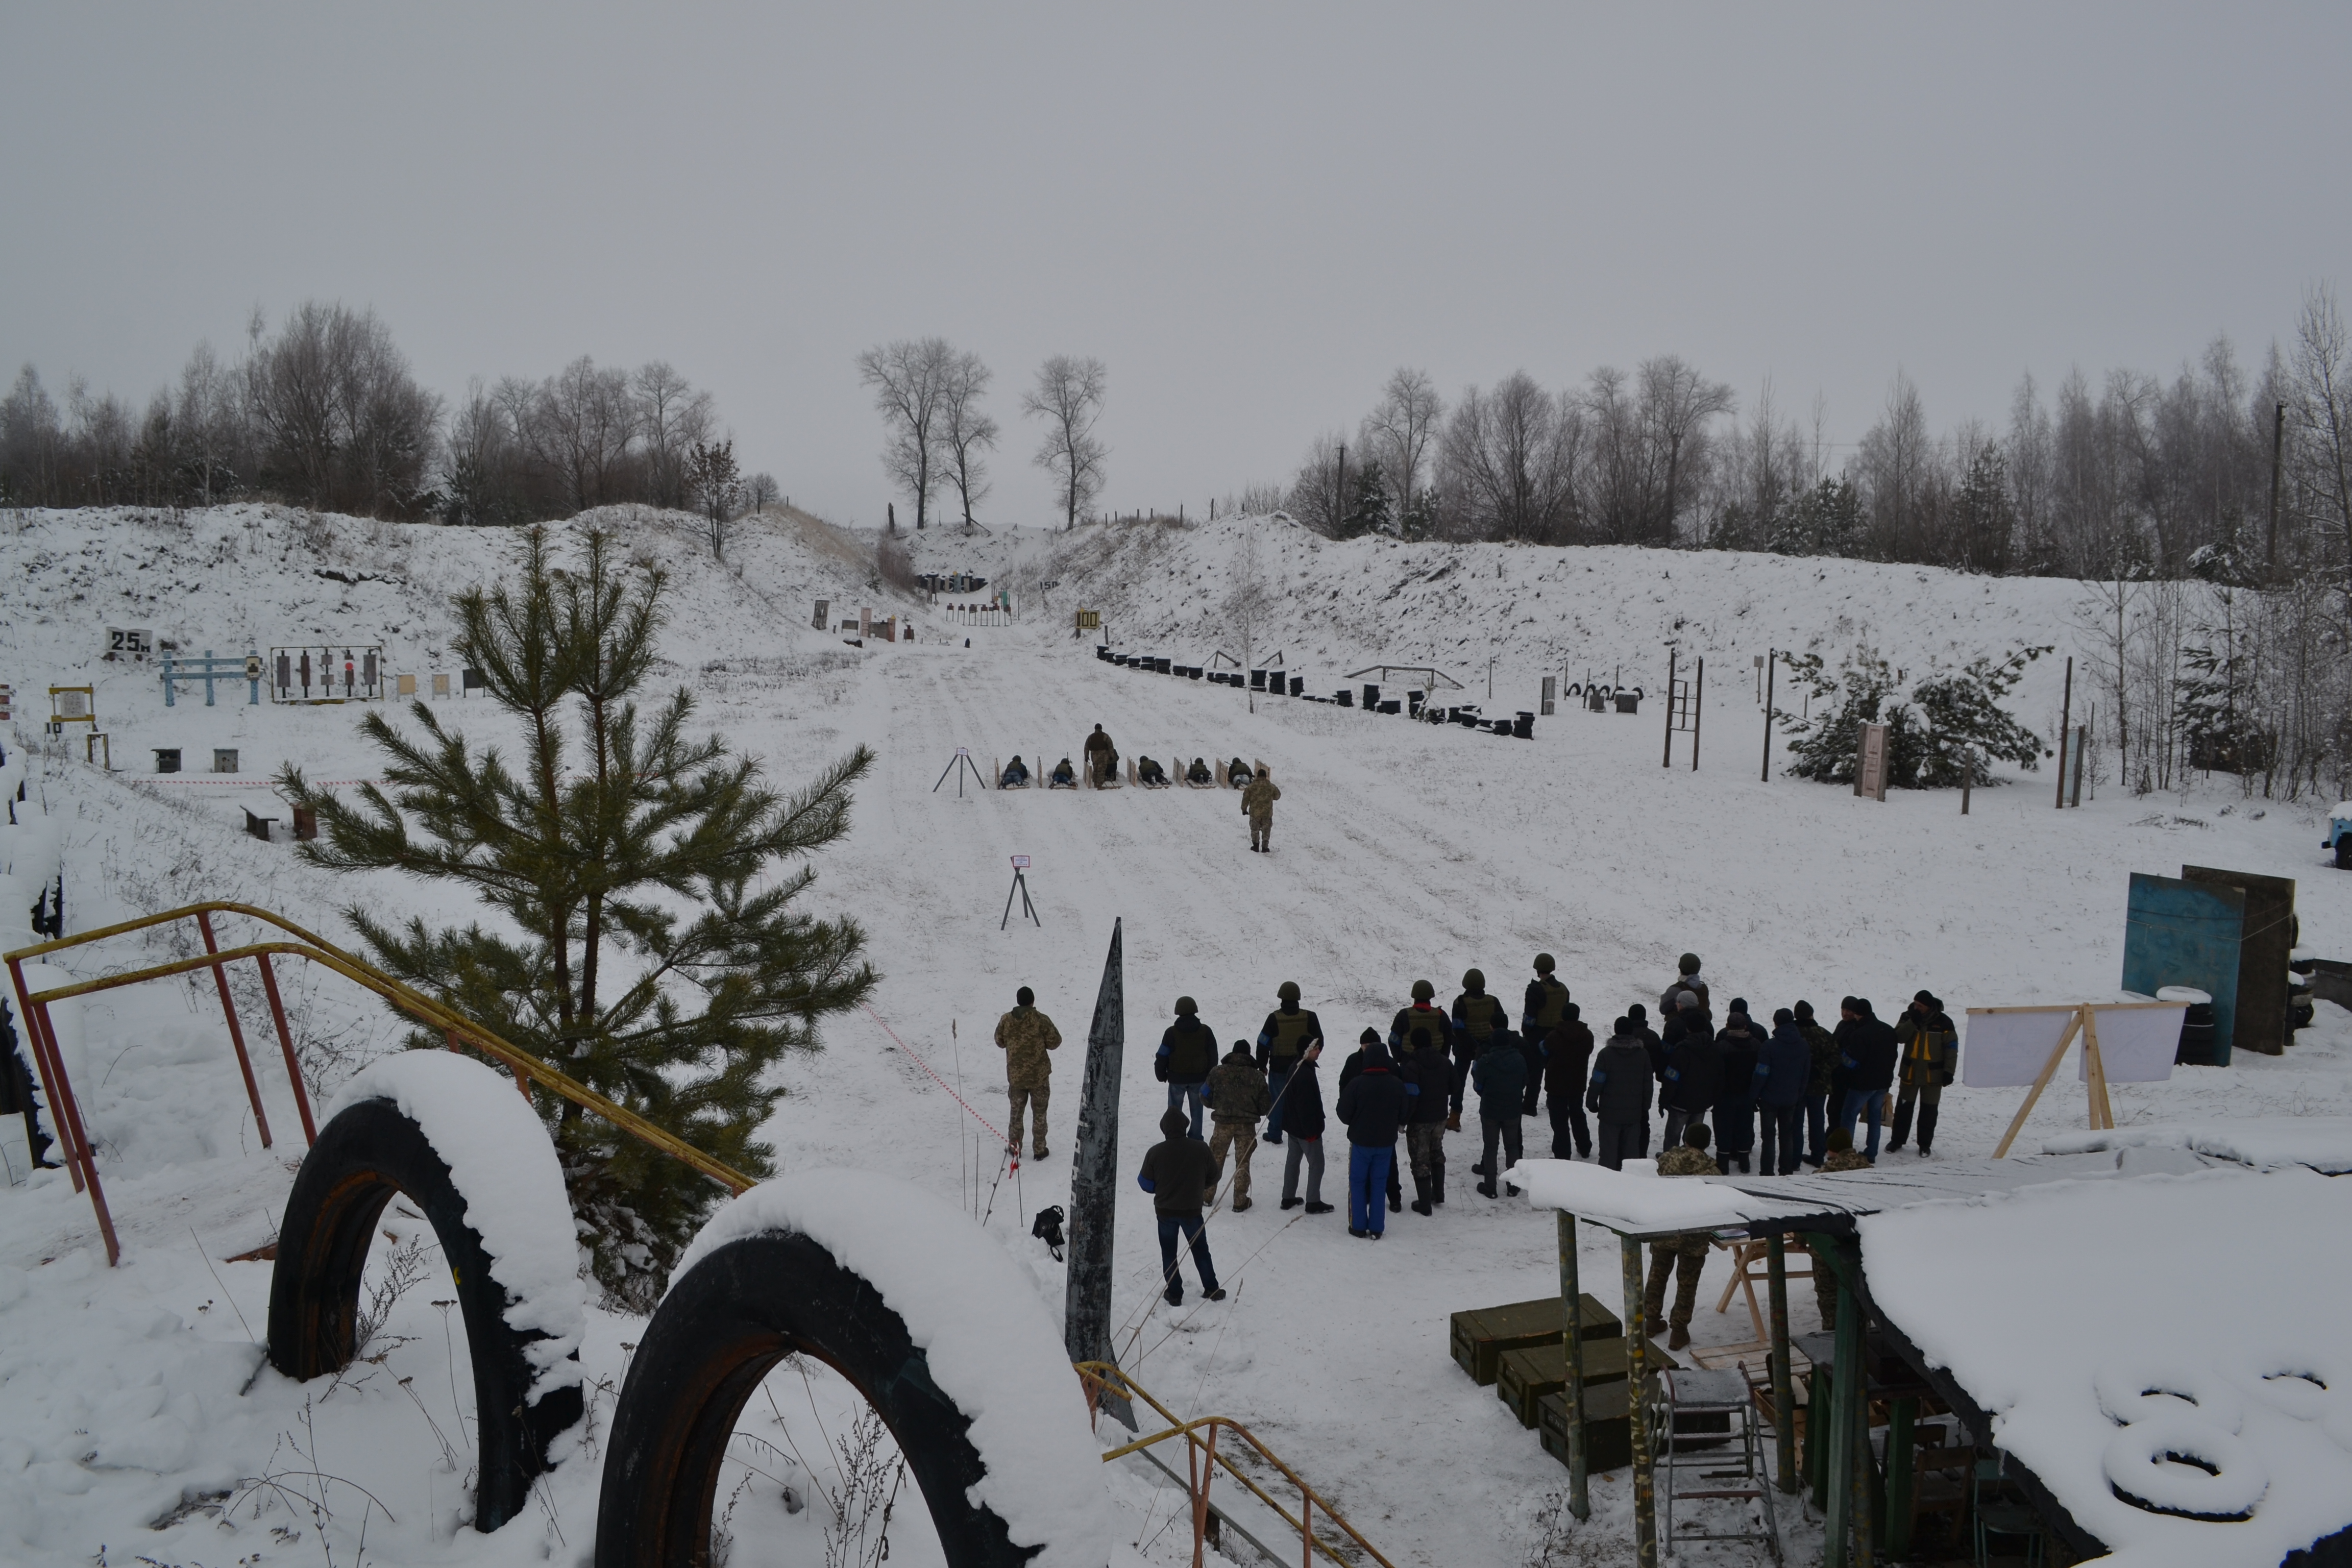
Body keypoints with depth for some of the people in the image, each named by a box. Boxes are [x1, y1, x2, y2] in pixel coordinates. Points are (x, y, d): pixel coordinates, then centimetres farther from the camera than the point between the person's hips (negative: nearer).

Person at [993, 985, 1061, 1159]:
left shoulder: (1006, 1020, -7)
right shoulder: (1041, 1020, -16)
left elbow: (1000, 1042, 7)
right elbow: (1054, 1043, -8)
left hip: (1015, 1075, 2)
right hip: (1039, 1075, -2)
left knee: (1016, 1112, 17)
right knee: (1039, 1113, 10)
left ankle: (1014, 1147, 23)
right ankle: (1039, 1149, 14)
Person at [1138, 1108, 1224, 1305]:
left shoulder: (1155, 1153, -17)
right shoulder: (1201, 1149, -14)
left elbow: (1146, 1183, -7)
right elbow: (1213, 1176, 0)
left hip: (1165, 1211, -1)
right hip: (1192, 1210, 1)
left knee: (1169, 1252, 16)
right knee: (1200, 1249, 19)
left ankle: (1174, 1293, 19)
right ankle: (1211, 1289, 24)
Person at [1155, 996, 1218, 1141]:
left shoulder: (1171, 1033, -11)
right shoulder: (1205, 1031, -4)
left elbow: (1162, 1057, -6)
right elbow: (1213, 1055, 4)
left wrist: (1162, 1075, 8)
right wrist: (1210, 1076, 14)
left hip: (1177, 1079, -2)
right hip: (1199, 1078, 2)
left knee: (1174, 1111, 10)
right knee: (1196, 1111, 13)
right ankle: (1196, 1139, 15)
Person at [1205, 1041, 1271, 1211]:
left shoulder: (1218, 1072, -4)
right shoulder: (1257, 1077, -4)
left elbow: (1205, 1098, 0)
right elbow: (1265, 1106, -3)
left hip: (1223, 1123, 0)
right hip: (1246, 1126, 0)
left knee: (1215, 1160, 16)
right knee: (1243, 1162, 11)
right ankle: (1240, 1201, 13)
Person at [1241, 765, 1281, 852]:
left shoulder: (1251, 786, -5)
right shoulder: (1271, 787, -3)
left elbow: (1246, 798, -1)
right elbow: (1277, 796, 12)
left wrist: (1244, 809, 11)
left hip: (1255, 812, 0)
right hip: (1267, 813, 0)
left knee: (1255, 829, 15)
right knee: (1266, 831, 12)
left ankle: (1256, 846, 16)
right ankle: (1265, 847, 13)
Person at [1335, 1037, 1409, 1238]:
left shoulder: (1356, 1084, -18)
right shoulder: (1398, 1085, -8)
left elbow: (1344, 1114, -10)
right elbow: (1404, 1116, 3)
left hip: (1360, 1141, -3)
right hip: (1386, 1142, 3)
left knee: (1357, 1182, 11)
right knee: (1379, 1183, 12)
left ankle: (1358, 1226, 14)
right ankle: (1377, 1227, 14)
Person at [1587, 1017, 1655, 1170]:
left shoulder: (1606, 1054, -11)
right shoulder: (1643, 1054, 2)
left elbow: (1596, 1082, -11)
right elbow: (1648, 1084, 8)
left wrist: (1591, 1103, 2)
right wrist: (1645, 1107, 17)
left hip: (1610, 1113, -3)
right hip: (1634, 1113, 3)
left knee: (1609, 1152, 2)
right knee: (1632, 1151, 10)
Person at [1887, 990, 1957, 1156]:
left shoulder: (1943, 1022, -9)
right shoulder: (1909, 1017, -2)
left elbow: (1951, 1048, -5)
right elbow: (1899, 1037, -12)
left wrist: (1949, 1071, -9)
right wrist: (1913, 1022, -23)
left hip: (1933, 1074, -2)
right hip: (1910, 1072, 2)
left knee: (1928, 1110, 5)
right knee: (1903, 1107, 8)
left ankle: (1925, 1145, 15)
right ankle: (1897, 1140, 20)